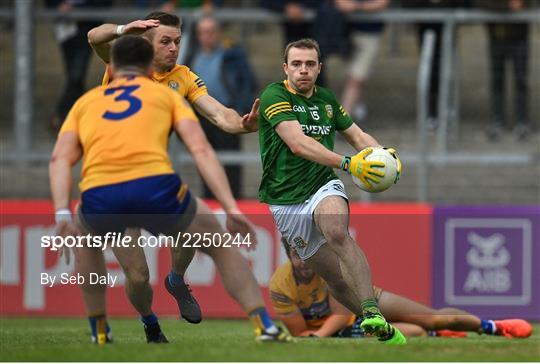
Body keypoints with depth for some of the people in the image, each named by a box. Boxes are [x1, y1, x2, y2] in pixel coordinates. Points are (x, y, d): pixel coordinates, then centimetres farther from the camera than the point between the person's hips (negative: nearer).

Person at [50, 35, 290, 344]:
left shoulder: (86, 102, 29)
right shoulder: (166, 95, 24)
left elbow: (61, 158, 12)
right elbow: (201, 150, 9)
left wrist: (63, 215, 3)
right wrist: (231, 208, 4)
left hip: (99, 199, 2)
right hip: (155, 188, -2)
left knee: (86, 242, 39)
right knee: (221, 245, 22)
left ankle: (99, 328, 36)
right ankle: (264, 324, 11)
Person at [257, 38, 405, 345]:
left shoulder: (326, 98, 10)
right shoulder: (275, 97, -10)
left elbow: (357, 136, 19)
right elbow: (298, 144, -23)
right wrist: (347, 164, -34)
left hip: (324, 187, 1)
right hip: (286, 201, -1)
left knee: (337, 231, -33)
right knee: (335, 276, 1)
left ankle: (373, 313, -44)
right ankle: (382, 328, 17)